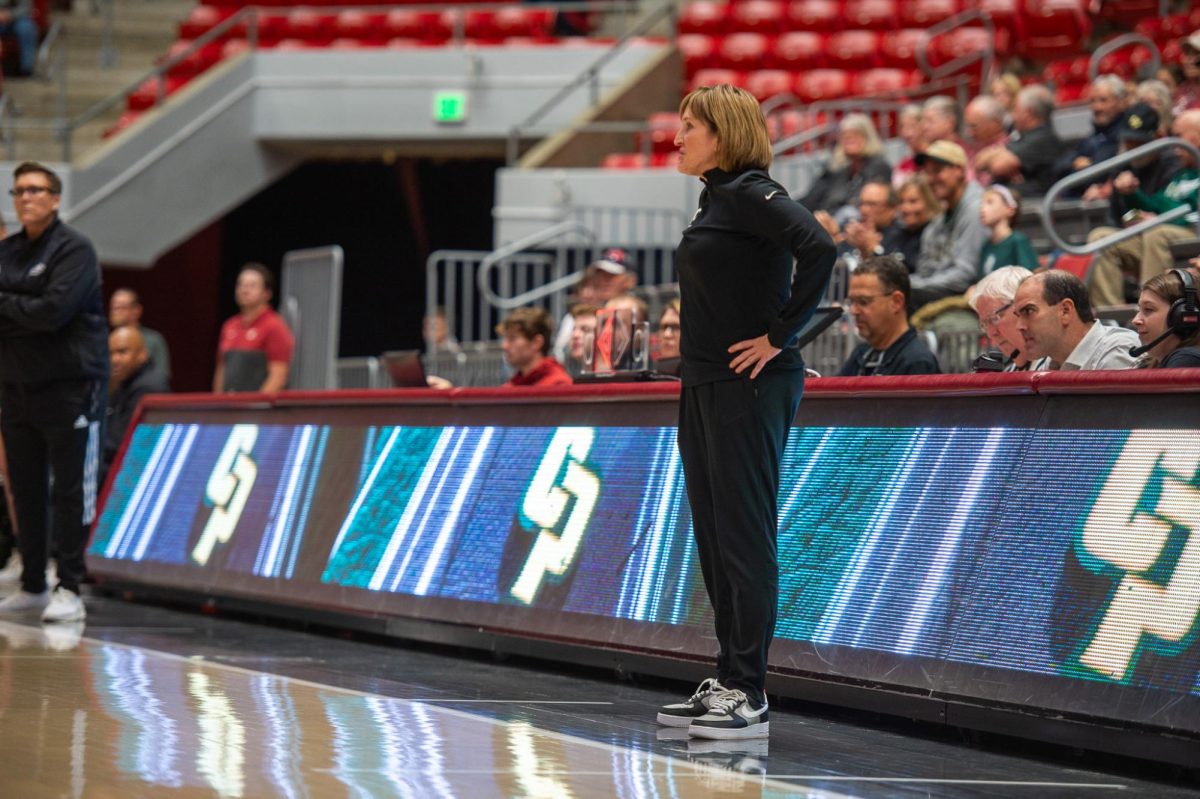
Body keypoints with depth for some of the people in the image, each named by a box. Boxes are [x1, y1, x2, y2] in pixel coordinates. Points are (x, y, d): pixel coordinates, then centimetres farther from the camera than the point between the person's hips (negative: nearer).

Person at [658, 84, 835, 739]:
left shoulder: (749, 193, -13)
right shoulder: (716, 199, 15)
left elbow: (819, 248, -28)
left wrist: (778, 335, -22)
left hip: (749, 389, -10)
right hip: (706, 389, 10)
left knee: (744, 537, -6)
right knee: (712, 537, 12)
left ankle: (749, 696, -3)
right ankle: (726, 681, 19)